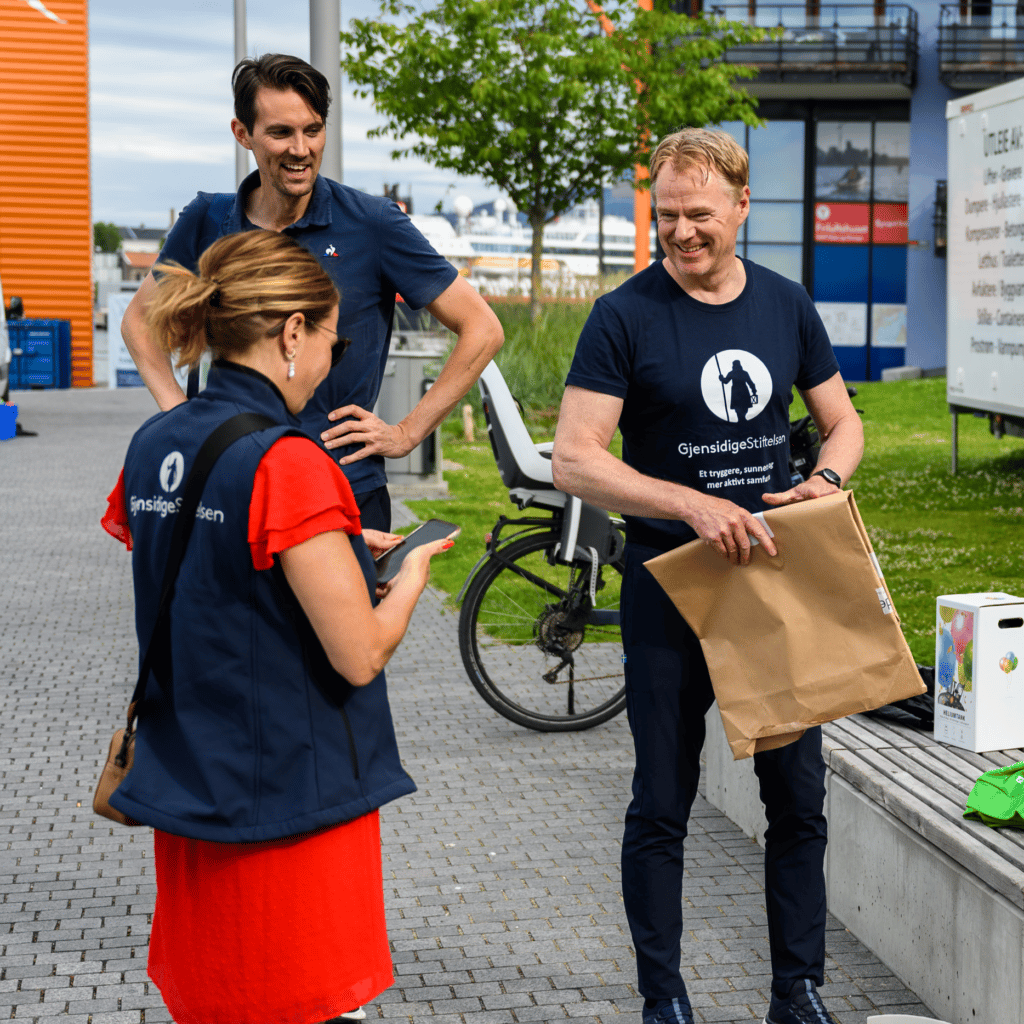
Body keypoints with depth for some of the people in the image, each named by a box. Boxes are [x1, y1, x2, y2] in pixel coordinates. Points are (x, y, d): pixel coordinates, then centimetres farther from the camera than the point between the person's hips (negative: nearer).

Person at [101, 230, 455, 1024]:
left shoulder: (151, 447, 4)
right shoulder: (288, 463, -20)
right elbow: (361, 655, -18)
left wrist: (337, 551, 14)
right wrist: (412, 572, -1)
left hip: (186, 790, 7)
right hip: (296, 796, -7)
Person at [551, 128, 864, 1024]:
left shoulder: (786, 306, 4)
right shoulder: (626, 317, -9)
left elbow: (843, 421, 15)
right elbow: (574, 460, -15)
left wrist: (824, 482, -8)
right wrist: (694, 506, -25)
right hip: (670, 587, -3)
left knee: (799, 796, 8)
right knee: (663, 805, 6)